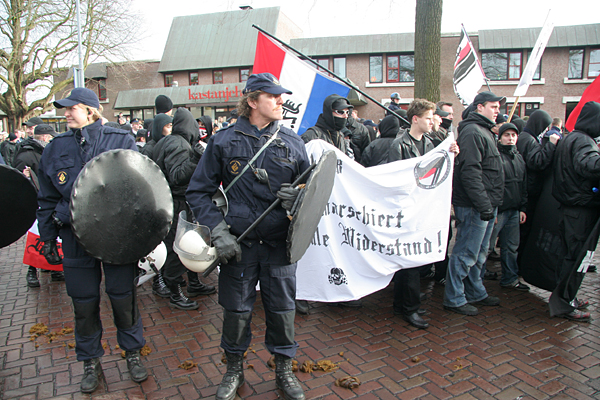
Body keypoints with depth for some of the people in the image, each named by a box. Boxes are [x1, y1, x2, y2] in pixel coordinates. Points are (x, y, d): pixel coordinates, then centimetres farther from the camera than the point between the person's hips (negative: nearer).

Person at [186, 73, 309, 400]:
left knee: (282, 309, 10)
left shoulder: (292, 142, 6)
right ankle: (234, 369, 36)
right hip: (238, 245, -1)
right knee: (236, 311, 10)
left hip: (280, 244, 2)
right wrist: (218, 231, -10)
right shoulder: (224, 142, -1)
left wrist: (300, 197, -11)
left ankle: (283, 369, 34)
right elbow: (198, 191, 1)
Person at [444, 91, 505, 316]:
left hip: (486, 206, 11)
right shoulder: (472, 132, -15)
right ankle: (453, 299, 10)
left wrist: (491, 204, 20)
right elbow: (470, 172, -24)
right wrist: (484, 204, -24)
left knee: (479, 254, 19)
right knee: (465, 254, -2)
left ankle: (475, 293, 33)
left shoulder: (483, 131, 19)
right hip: (474, 206, -11)